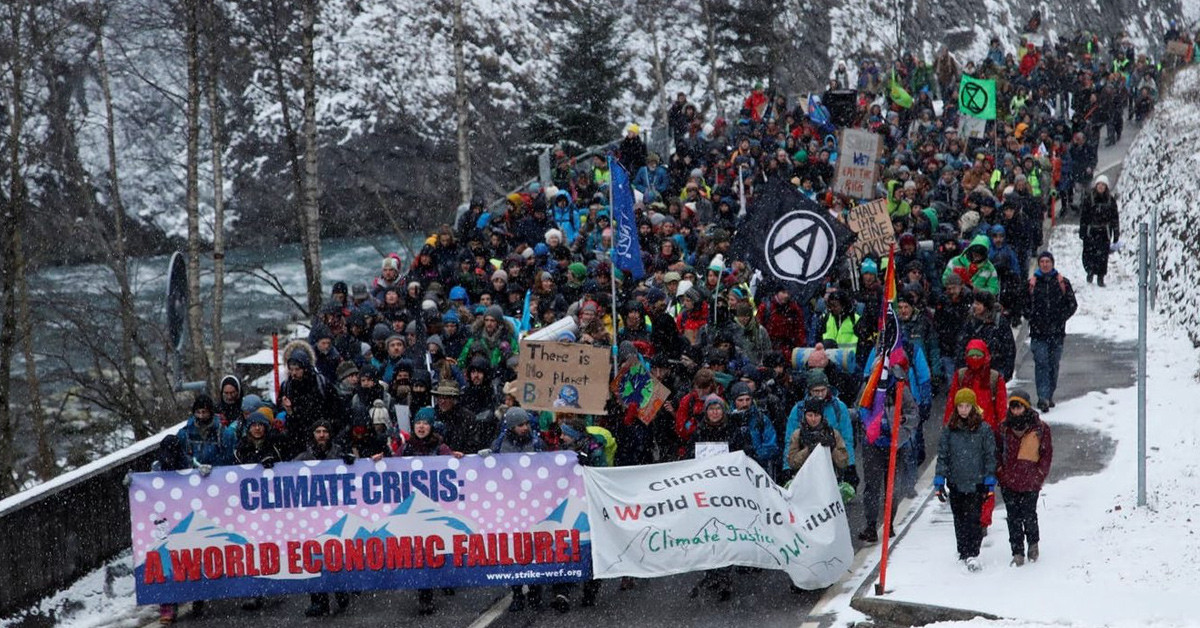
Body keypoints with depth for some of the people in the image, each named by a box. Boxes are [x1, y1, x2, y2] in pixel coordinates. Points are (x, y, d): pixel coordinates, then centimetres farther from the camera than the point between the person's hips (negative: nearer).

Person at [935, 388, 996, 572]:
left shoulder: (983, 429, -2)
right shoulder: (949, 429, 4)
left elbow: (990, 456, 2)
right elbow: (942, 455, 7)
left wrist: (990, 482, -1)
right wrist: (939, 481, 2)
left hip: (976, 482, -3)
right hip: (955, 483, 3)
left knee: (974, 518, -10)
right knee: (959, 520, 12)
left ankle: (973, 554, -10)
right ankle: (963, 551, 25)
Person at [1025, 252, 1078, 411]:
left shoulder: (1062, 282, 6)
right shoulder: (1031, 283, 5)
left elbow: (1072, 304, 10)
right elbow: (1023, 304, 11)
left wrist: (1061, 318, -1)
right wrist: (1033, 318, -2)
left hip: (1057, 332, 2)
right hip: (1038, 332, -1)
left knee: (1054, 364, 8)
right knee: (1041, 363, -11)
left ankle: (1049, 396, 20)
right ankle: (1043, 397, -17)